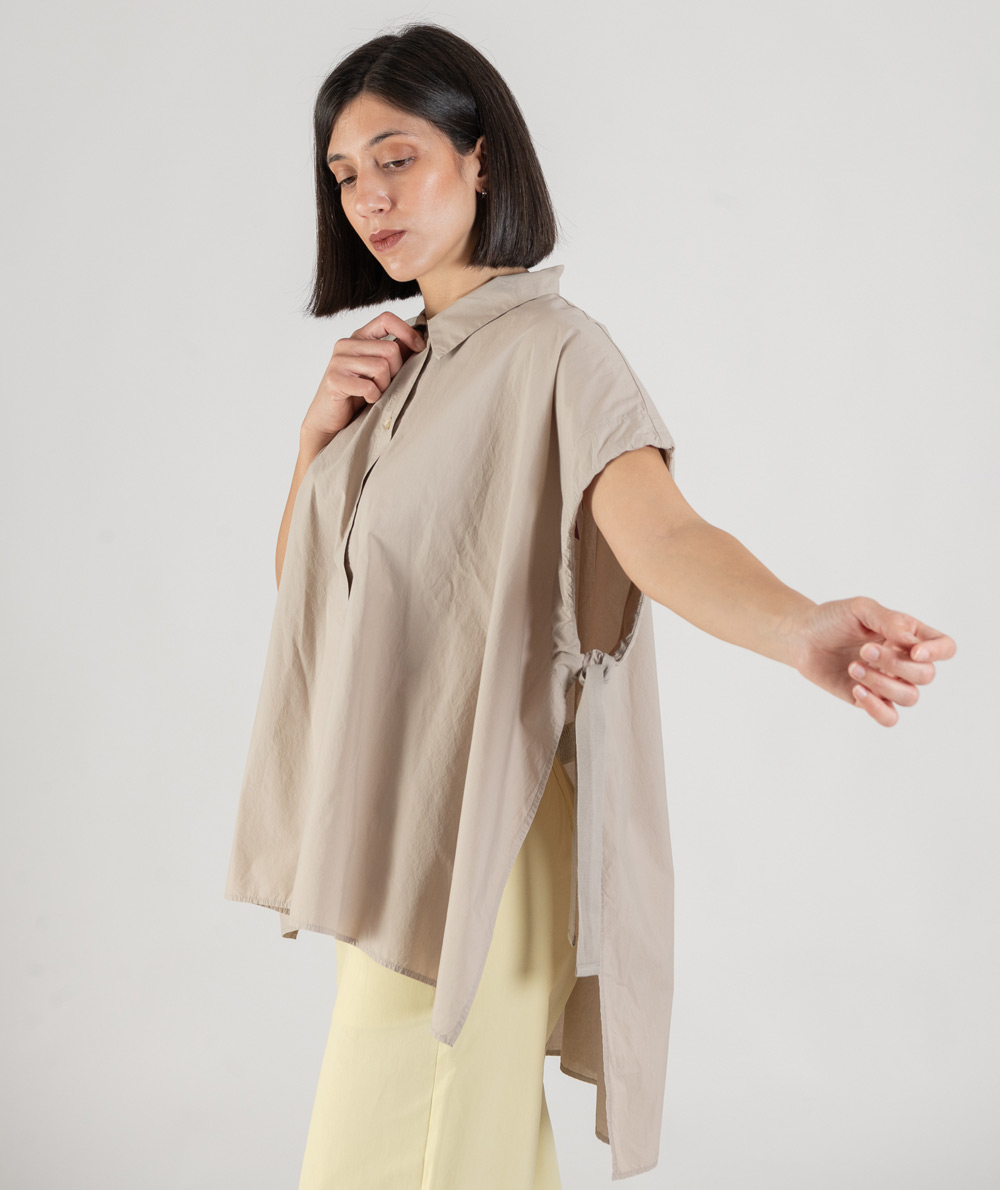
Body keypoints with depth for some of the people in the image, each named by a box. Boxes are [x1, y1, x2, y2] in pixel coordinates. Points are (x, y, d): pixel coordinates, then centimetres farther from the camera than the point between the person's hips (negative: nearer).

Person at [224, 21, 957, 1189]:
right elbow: (303, 584, 14)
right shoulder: (396, 359, 13)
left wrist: (804, 631, -51)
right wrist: (321, 428, -4)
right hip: (385, 812, 8)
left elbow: (656, 531, -31)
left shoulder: (551, 347, -12)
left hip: (474, 821, -8)